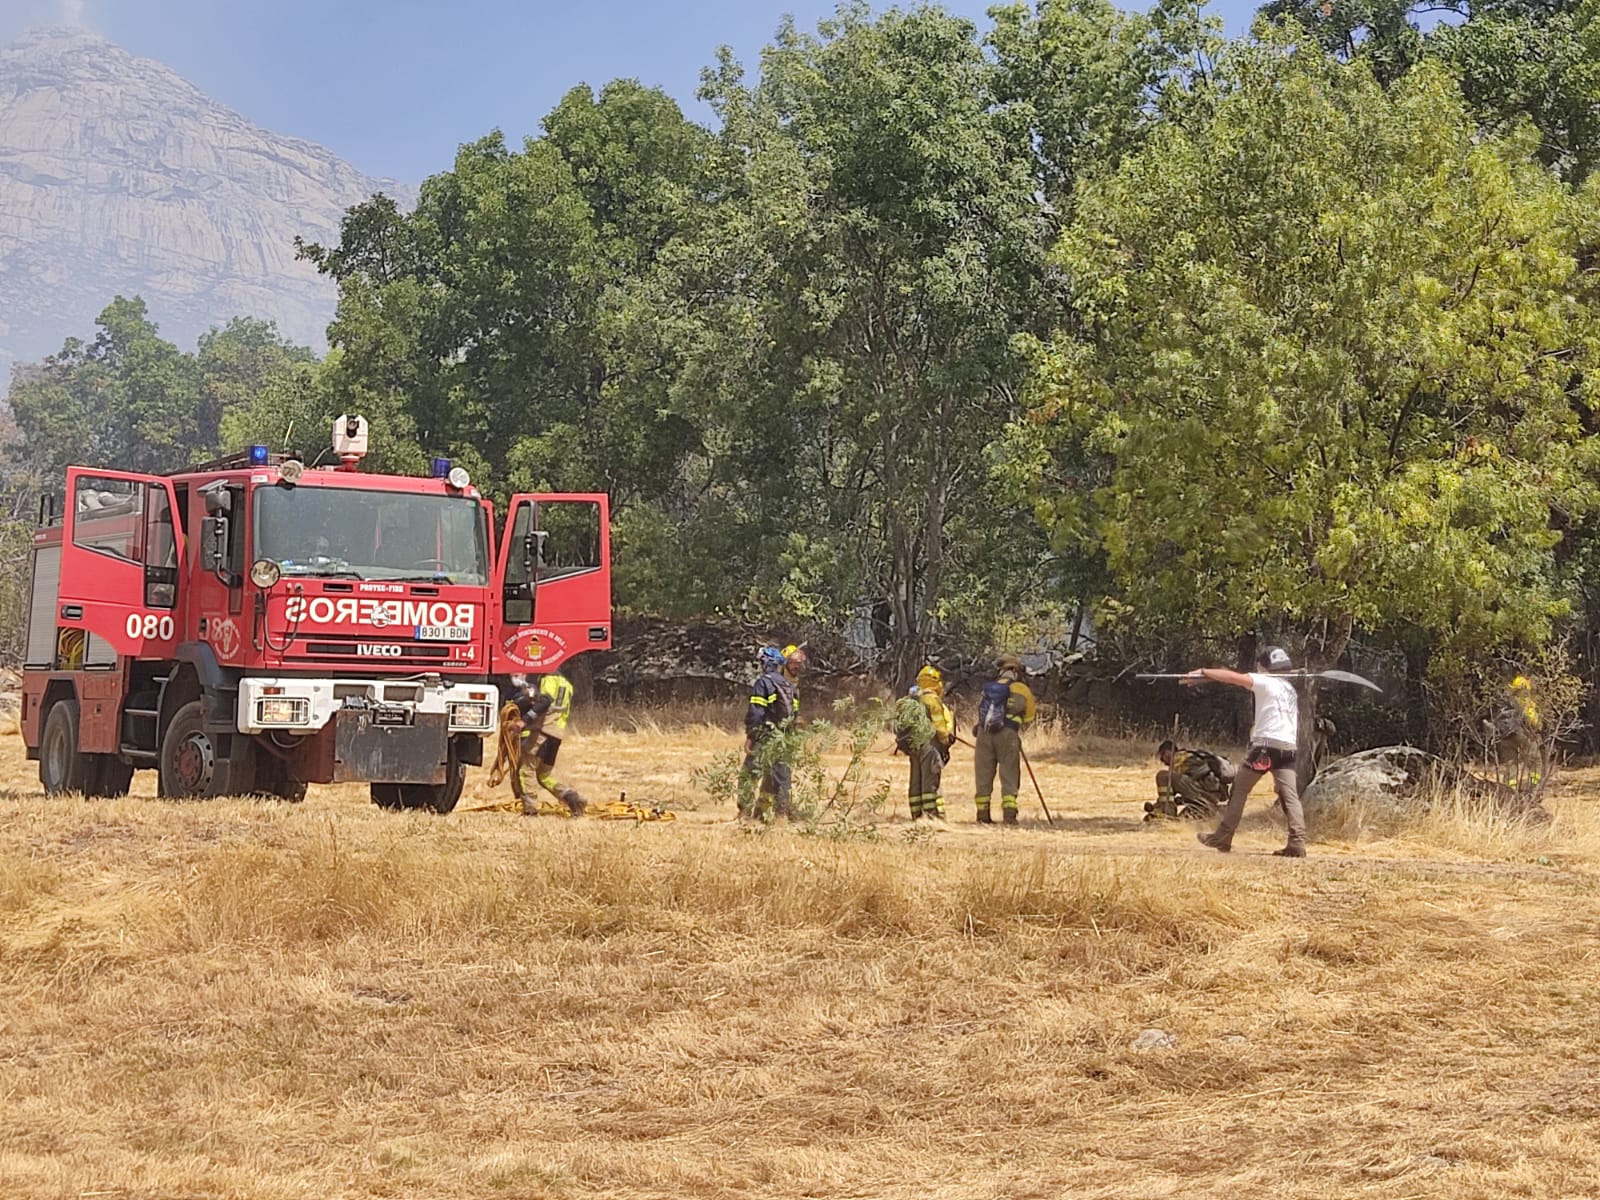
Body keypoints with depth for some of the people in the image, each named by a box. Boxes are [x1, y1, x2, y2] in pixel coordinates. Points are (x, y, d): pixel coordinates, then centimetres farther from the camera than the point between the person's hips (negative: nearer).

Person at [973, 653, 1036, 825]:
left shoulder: (988, 689, 17)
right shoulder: (1021, 690, 6)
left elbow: (981, 710, 15)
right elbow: (1028, 716, 15)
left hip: (984, 733, 3)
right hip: (1007, 733, -3)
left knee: (983, 774, 8)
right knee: (1009, 775, 0)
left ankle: (983, 814, 8)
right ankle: (1010, 814, -9)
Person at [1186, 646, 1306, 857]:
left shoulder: (1265, 682, -3)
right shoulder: (1289, 688, 22)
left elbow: (1233, 677, -11)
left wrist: (1203, 672, -7)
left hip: (1266, 744, -6)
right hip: (1288, 748, 6)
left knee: (1239, 790, 7)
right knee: (1290, 796, -2)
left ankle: (1222, 838, 11)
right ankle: (1297, 842, -16)